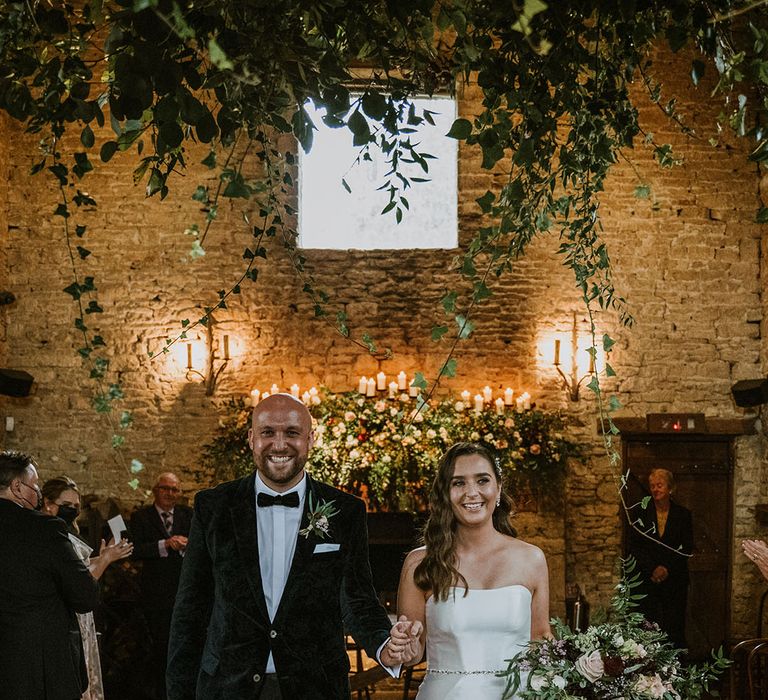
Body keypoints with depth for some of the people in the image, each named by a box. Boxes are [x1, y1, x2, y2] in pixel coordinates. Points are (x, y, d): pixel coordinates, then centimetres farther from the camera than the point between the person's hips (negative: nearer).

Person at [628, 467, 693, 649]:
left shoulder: (683, 515, 4)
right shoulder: (641, 513, 4)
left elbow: (687, 548, 1)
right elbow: (634, 546, 0)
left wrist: (667, 568, -10)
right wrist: (652, 569, -10)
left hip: (675, 579, 0)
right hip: (648, 579, 0)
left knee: (675, 630, -1)